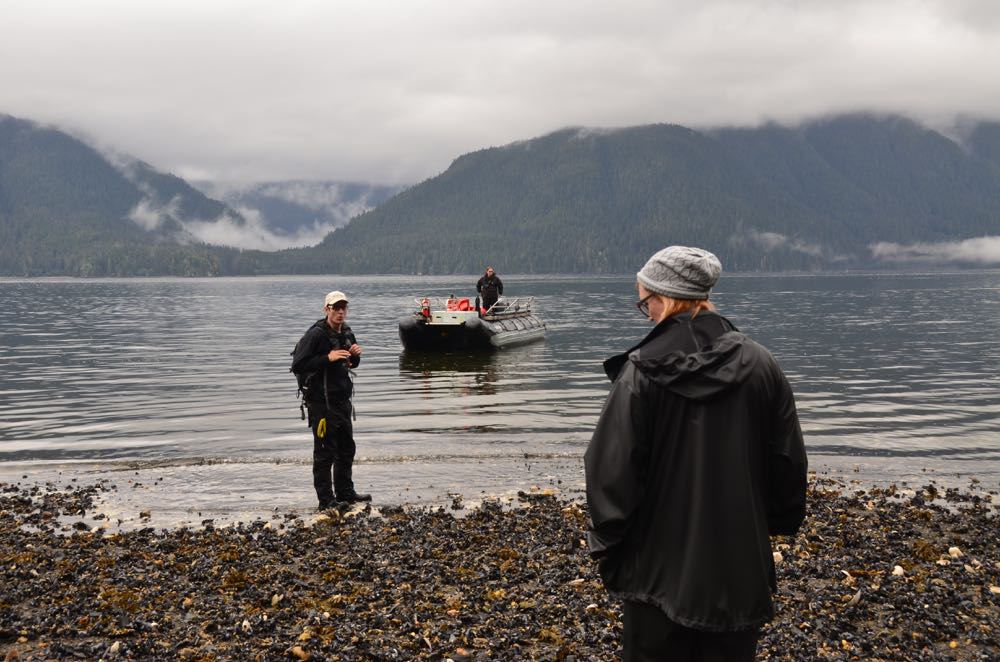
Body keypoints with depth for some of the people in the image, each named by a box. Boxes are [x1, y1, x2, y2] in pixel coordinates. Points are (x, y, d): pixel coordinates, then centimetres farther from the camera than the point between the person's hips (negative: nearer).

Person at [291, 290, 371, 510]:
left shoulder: (346, 333, 9)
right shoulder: (315, 335, -16)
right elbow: (298, 366, -21)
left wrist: (355, 355, 0)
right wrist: (327, 358, -27)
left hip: (342, 400, 9)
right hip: (322, 402, -9)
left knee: (347, 448, 17)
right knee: (325, 453, -4)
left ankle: (345, 493, 30)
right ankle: (326, 500, 2)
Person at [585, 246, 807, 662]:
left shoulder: (641, 371, -13)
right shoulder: (760, 365, -3)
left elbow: (613, 467, -13)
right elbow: (788, 460, 4)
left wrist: (604, 543, -1)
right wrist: (780, 521, 17)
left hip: (659, 566, -3)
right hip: (740, 564, 3)